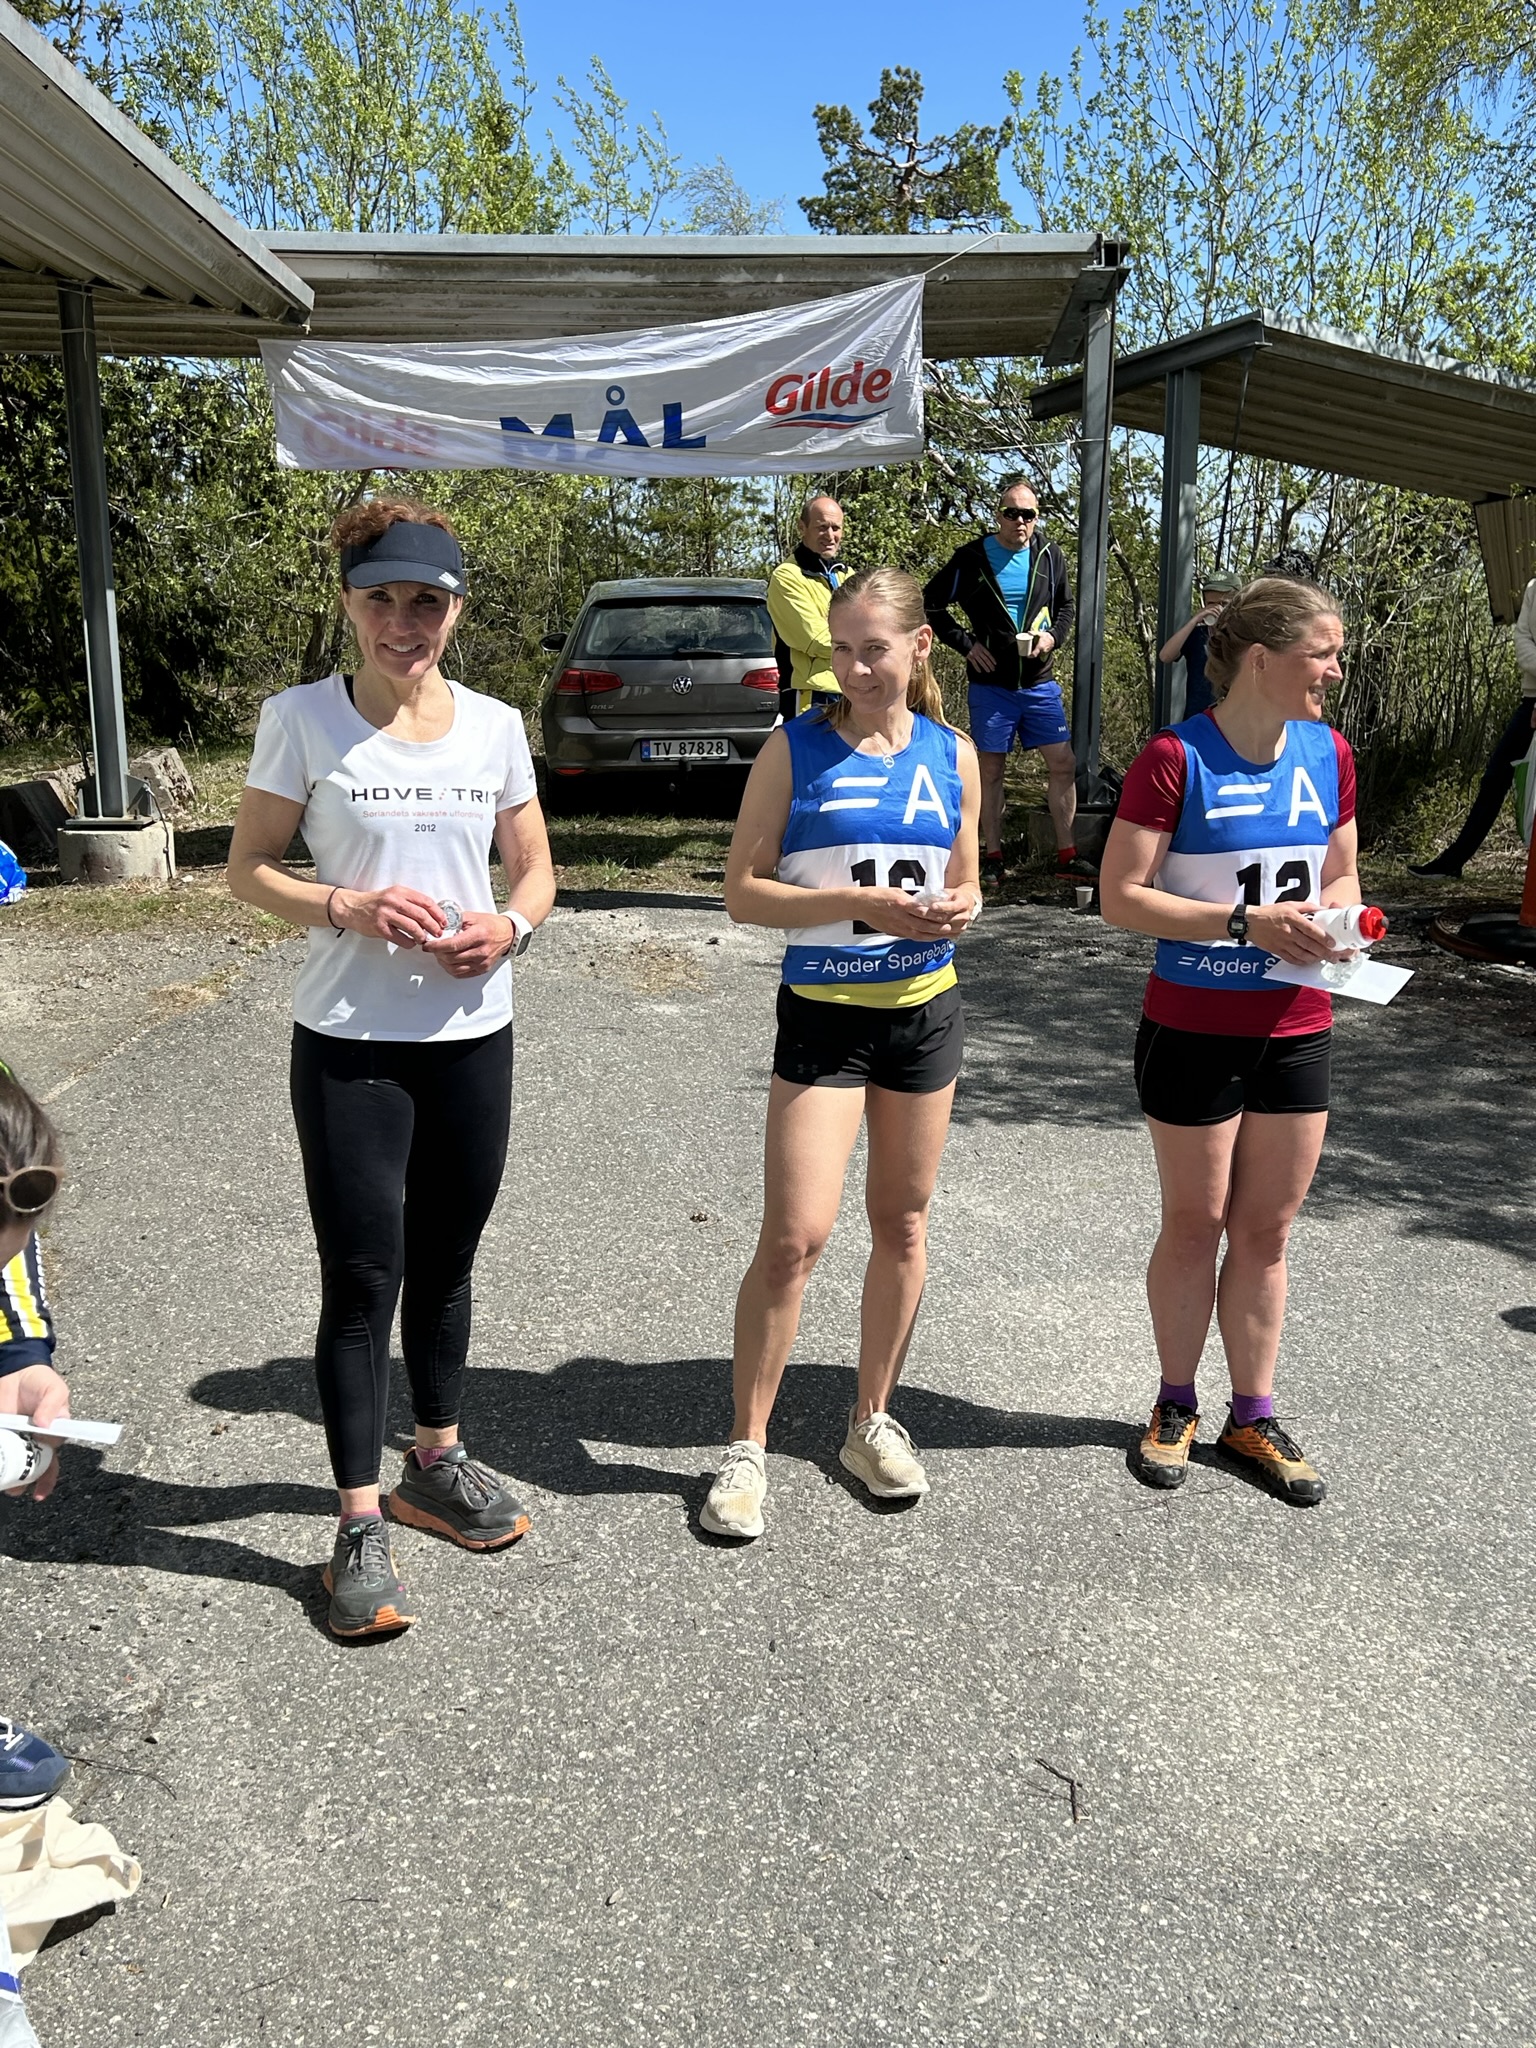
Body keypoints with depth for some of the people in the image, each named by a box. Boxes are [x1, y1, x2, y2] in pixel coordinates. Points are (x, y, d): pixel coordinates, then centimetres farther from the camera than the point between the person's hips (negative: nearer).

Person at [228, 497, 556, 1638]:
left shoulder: (494, 726, 3)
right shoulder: (301, 721, -5)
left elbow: (537, 870, 10)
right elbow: (248, 869, -1)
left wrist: (511, 925, -12)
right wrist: (348, 909, -19)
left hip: (473, 1036, 3)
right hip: (349, 1043, -3)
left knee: (446, 1264, 16)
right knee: (363, 1278, 0)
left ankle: (438, 1461, 37)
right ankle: (361, 1523, 14)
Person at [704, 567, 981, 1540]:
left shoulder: (954, 755, 5)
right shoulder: (796, 750, -4)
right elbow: (744, 890, -8)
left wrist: (959, 910, -9)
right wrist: (861, 903, -20)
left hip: (926, 1012, 4)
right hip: (823, 1018, -4)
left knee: (903, 1224, 12)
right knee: (794, 1237, -9)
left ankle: (873, 1420, 29)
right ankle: (747, 1447, 7)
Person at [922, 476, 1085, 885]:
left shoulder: (1049, 555, 5)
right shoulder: (972, 558, -4)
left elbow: (1067, 606, 18)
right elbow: (931, 604, 4)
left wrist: (1053, 635, -3)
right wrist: (965, 644, -4)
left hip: (1039, 684, 3)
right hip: (991, 685, -2)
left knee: (1063, 765, -1)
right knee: (991, 770, 4)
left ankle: (1067, 855, 7)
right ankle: (992, 859, 13)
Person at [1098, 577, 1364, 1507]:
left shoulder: (1330, 755, 3)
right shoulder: (1175, 759, -14)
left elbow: (1340, 876, 15)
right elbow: (1122, 897, -15)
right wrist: (1246, 923, -23)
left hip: (1297, 1029, 5)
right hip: (1194, 1029, -4)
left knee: (1267, 1228, 12)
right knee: (1196, 1222, 9)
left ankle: (1254, 1419, 27)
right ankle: (1176, 1404, 29)